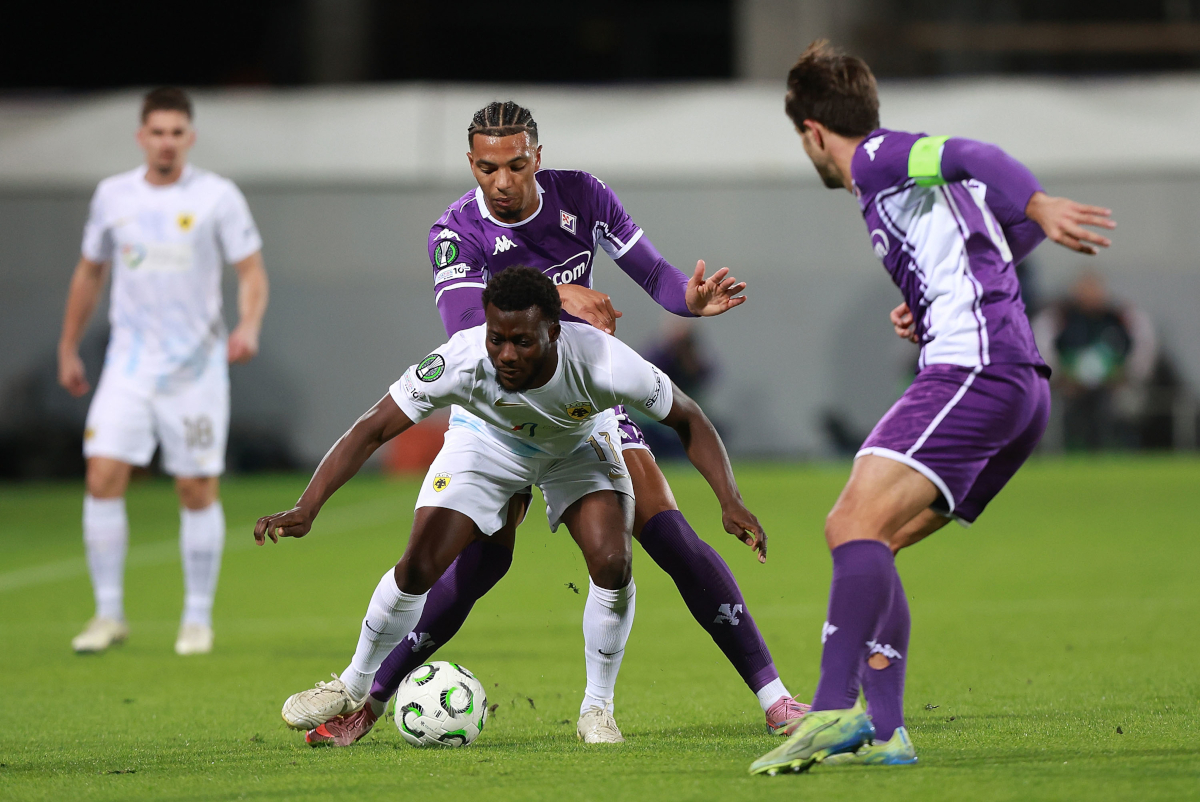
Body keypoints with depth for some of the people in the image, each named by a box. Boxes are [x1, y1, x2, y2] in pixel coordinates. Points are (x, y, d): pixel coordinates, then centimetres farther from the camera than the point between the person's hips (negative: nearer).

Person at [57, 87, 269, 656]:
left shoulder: (217, 197, -4)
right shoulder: (113, 196, 6)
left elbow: (252, 272, -3)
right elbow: (90, 273, 18)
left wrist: (249, 326, -23)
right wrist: (68, 347, 19)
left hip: (196, 367, -2)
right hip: (129, 365, 2)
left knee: (198, 492, -1)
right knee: (102, 480, -10)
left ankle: (198, 620, 12)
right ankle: (109, 615, 0)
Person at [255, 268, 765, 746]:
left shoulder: (602, 362, -39)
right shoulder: (461, 361, -40)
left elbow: (688, 421, -22)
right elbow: (372, 431, -34)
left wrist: (730, 502, -33)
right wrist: (306, 509, -45)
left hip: (580, 445, 0)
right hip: (488, 439, 0)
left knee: (612, 562, -22)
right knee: (419, 568, -12)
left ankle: (598, 710, 1)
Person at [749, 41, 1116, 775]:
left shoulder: (877, 159, 0)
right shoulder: (909, 178, 27)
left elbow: (972, 159, -18)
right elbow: (1007, 239, 36)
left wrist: (1039, 207, -34)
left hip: (975, 371, -10)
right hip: (1023, 389, 10)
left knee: (858, 527, -22)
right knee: (858, 538, 13)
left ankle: (835, 710, -37)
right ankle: (883, 732, 4)